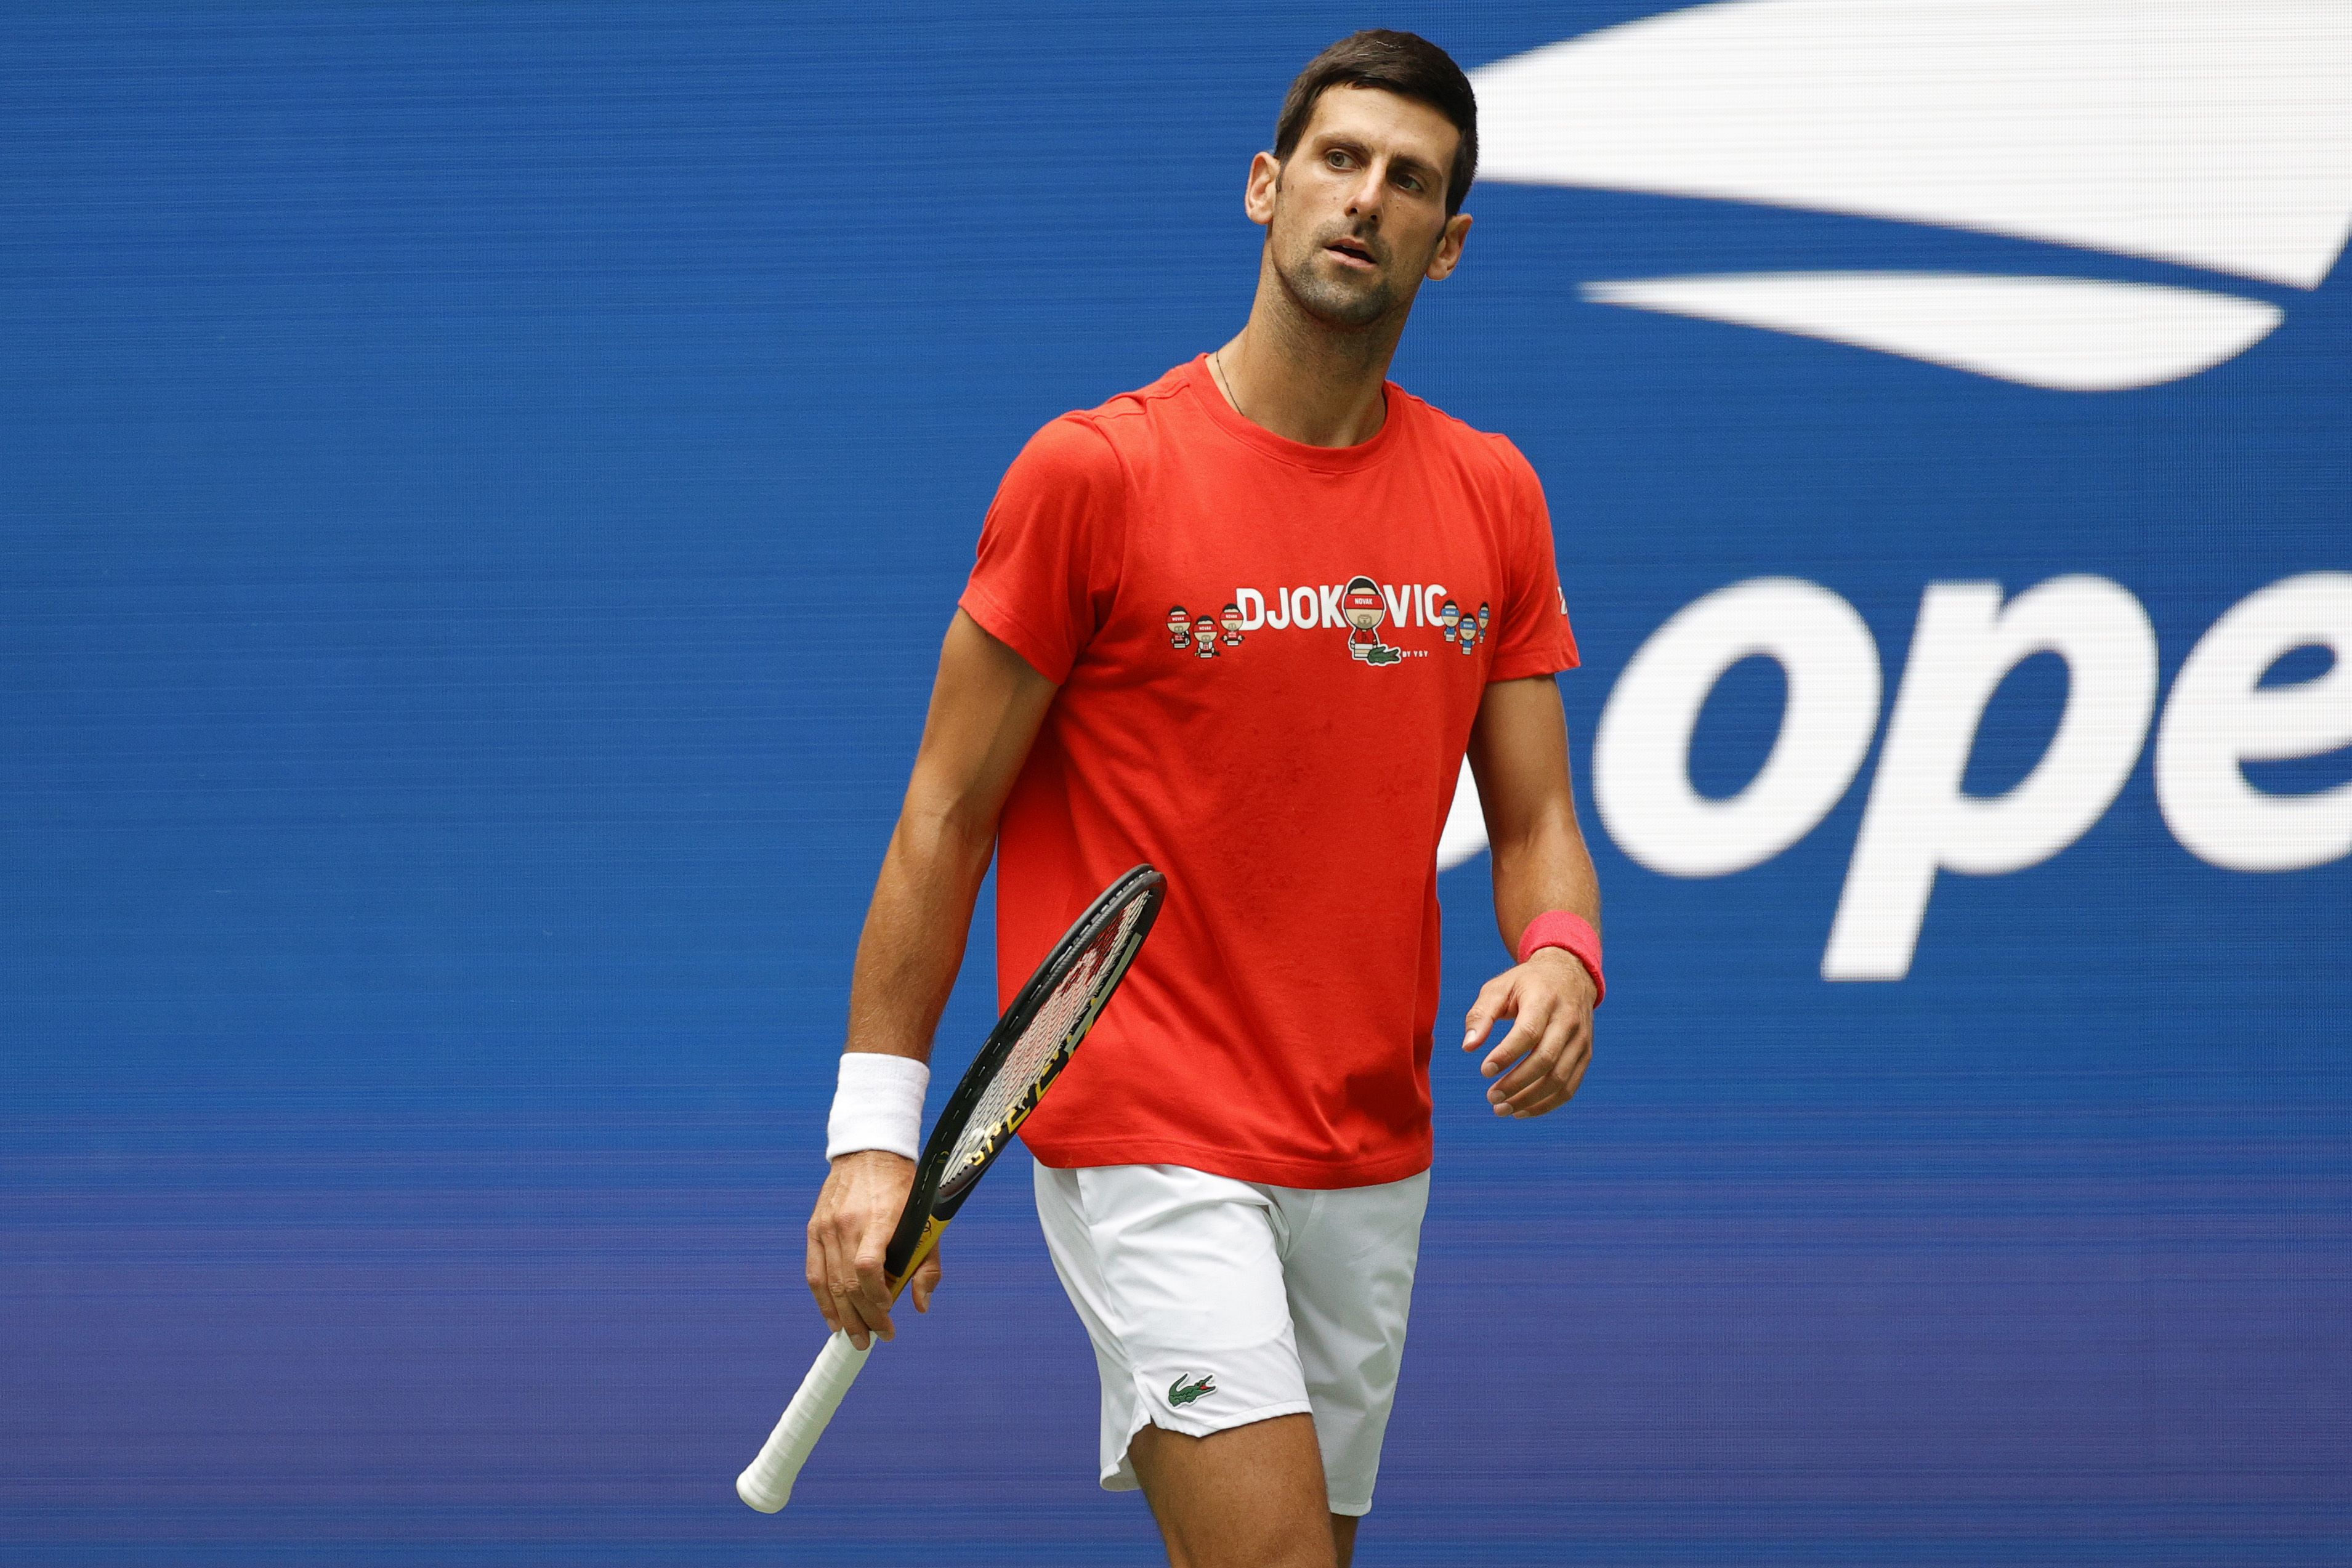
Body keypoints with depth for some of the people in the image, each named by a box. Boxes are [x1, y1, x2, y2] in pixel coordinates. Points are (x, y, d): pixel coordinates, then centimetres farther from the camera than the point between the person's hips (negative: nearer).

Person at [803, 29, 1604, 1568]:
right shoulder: (1092, 473, -7)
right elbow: (947, 816, -3)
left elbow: (1535, 820, 11)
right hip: (1145, 1143, -6)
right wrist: (875, 1129, -8)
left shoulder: (1493, 499, 7)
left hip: (1371, 1159, 6)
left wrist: (1561, 964, -13)